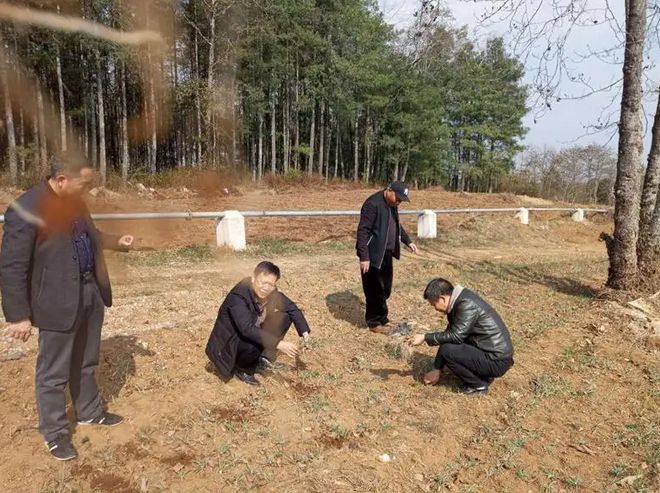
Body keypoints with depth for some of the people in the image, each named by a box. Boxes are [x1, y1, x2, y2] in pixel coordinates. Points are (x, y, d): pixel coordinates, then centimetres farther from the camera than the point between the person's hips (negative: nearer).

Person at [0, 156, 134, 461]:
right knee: (53, 373, 9)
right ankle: (55, 433, 27)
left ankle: (90, 413, 41)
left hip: (90, 293, 8)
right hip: (58, 301, -8)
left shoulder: (74, 203, 5)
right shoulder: (25, 209, -20)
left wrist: (116, 242, 6)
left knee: (86, 364, 23)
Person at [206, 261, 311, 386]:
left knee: (285, 317, -9)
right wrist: (278, 343, -43)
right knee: (253, 345, -38)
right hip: (229, 342, -6)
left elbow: (292, 308, -1)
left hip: (253, 335, 7)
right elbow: (247, 329, -41)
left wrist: (304, 331, -15)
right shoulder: (238, 296, -32)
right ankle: (241, 368, -4)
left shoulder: (271, 293, -11)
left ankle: (264, 359, -1)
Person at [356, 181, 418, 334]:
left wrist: (408, 241, 17)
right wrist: (364, 257, -26)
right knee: (375, 291, 1)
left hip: (386, 254, 9)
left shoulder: (392, 205, 7)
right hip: (373, 256, -9)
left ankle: (381, 318, 31)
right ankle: (375, 322, 16)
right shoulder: (373, 204, -20)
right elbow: (363, 231, -23)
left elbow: (397, 225, 24)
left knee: (385, 289, 17)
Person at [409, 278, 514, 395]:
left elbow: (455, 336, -25)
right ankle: (484, 375, 15)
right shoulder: (459, 300, 7)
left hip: (497, 361, -10)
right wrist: (437, 369, 13)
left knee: (447, 351, -20)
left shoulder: (467, 305, -22)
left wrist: (425, 337, -15)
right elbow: (449, 335, 11)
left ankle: (479, 385, -1)